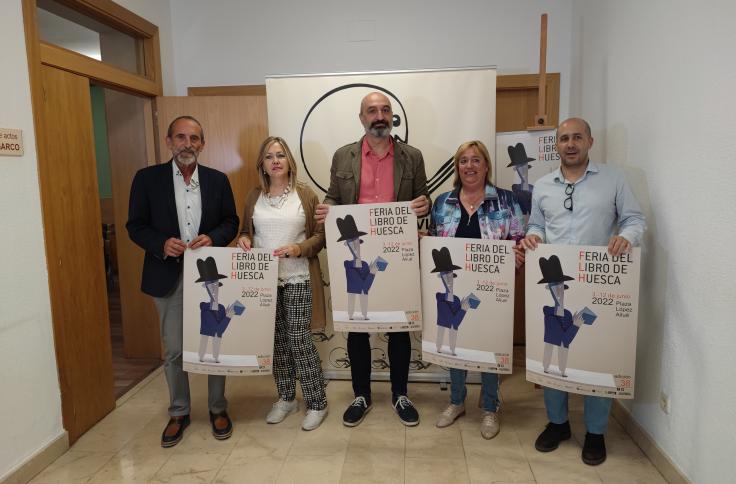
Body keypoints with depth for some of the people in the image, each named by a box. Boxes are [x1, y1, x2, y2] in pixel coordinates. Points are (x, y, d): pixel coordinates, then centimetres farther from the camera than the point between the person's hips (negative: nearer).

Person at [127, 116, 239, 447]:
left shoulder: (218, 180, 3)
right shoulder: (147, 178, -1)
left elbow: (231, 221, 6)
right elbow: (135, 225, 0)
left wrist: (213, 238, -15)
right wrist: (161, 244, -19)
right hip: (168, 277, -1)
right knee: (173, 350, 9)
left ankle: (218, 408, 29)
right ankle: (178, 413, 29)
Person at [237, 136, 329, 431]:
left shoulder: (305, 195, 0)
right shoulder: (254, 197, 9)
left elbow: (320, 235, 0)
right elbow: (246, 230, 18)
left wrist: (299, 248, -18)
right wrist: (243, 239, -5)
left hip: (298, 279, -3)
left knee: (299, 340, -4)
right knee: (276, 341, 10)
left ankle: (317, 403, 14)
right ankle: (286, 398, 28)